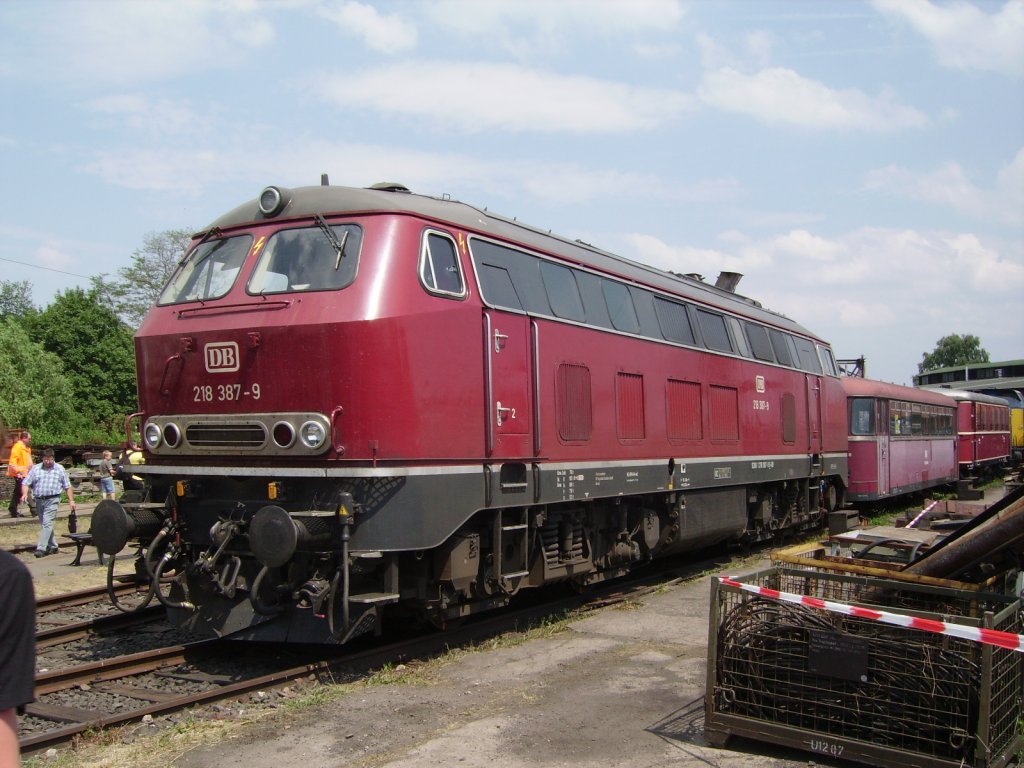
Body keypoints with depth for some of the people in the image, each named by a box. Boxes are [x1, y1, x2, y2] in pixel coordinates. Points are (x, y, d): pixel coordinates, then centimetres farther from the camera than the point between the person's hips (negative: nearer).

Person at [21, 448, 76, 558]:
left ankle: (41, 548, -17)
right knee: (46, 524, 11)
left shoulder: (60, 469, 6)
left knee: (47, 524, -14)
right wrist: (25, 494, -14)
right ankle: (53, 547, 21)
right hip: (39, 500, 4)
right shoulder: (35, 469, 10)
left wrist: (71, 501, 1)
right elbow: (26, 483, 5)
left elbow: (68, 487, 7)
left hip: (52, 500, -4)